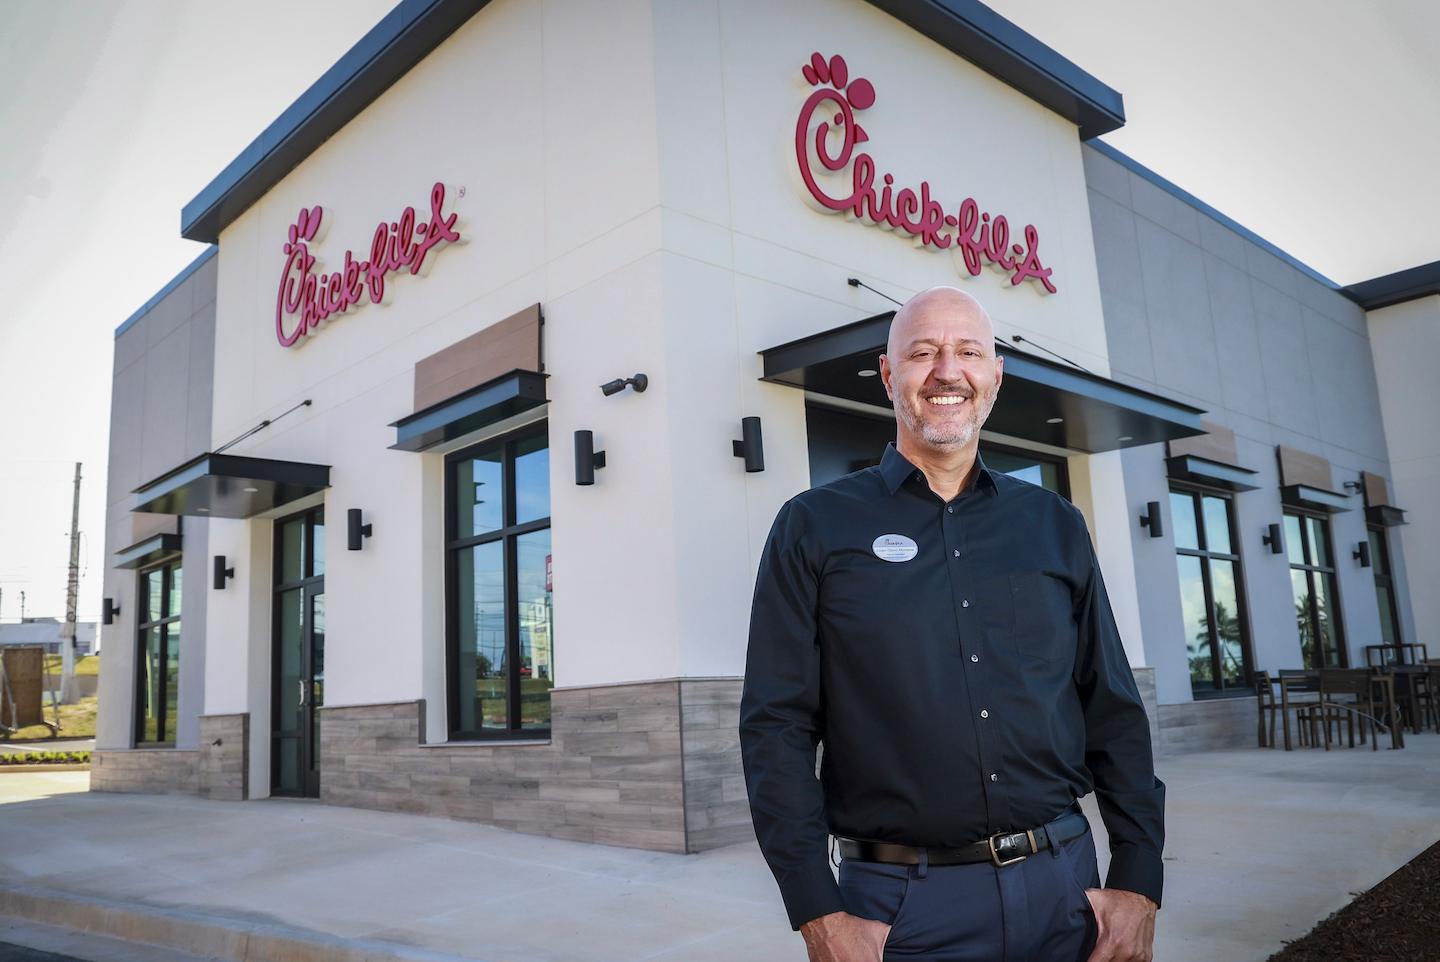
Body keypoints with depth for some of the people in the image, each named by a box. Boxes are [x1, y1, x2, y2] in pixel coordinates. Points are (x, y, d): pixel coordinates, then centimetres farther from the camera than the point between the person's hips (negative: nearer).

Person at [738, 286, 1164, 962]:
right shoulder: (814, 527, -3)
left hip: (1064, 884, 4)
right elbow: (777, 725, -6)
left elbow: (1114, 711, 9)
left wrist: (1138, 882, 1)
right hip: (903, 905, -3)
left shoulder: (1055, 525, 8)